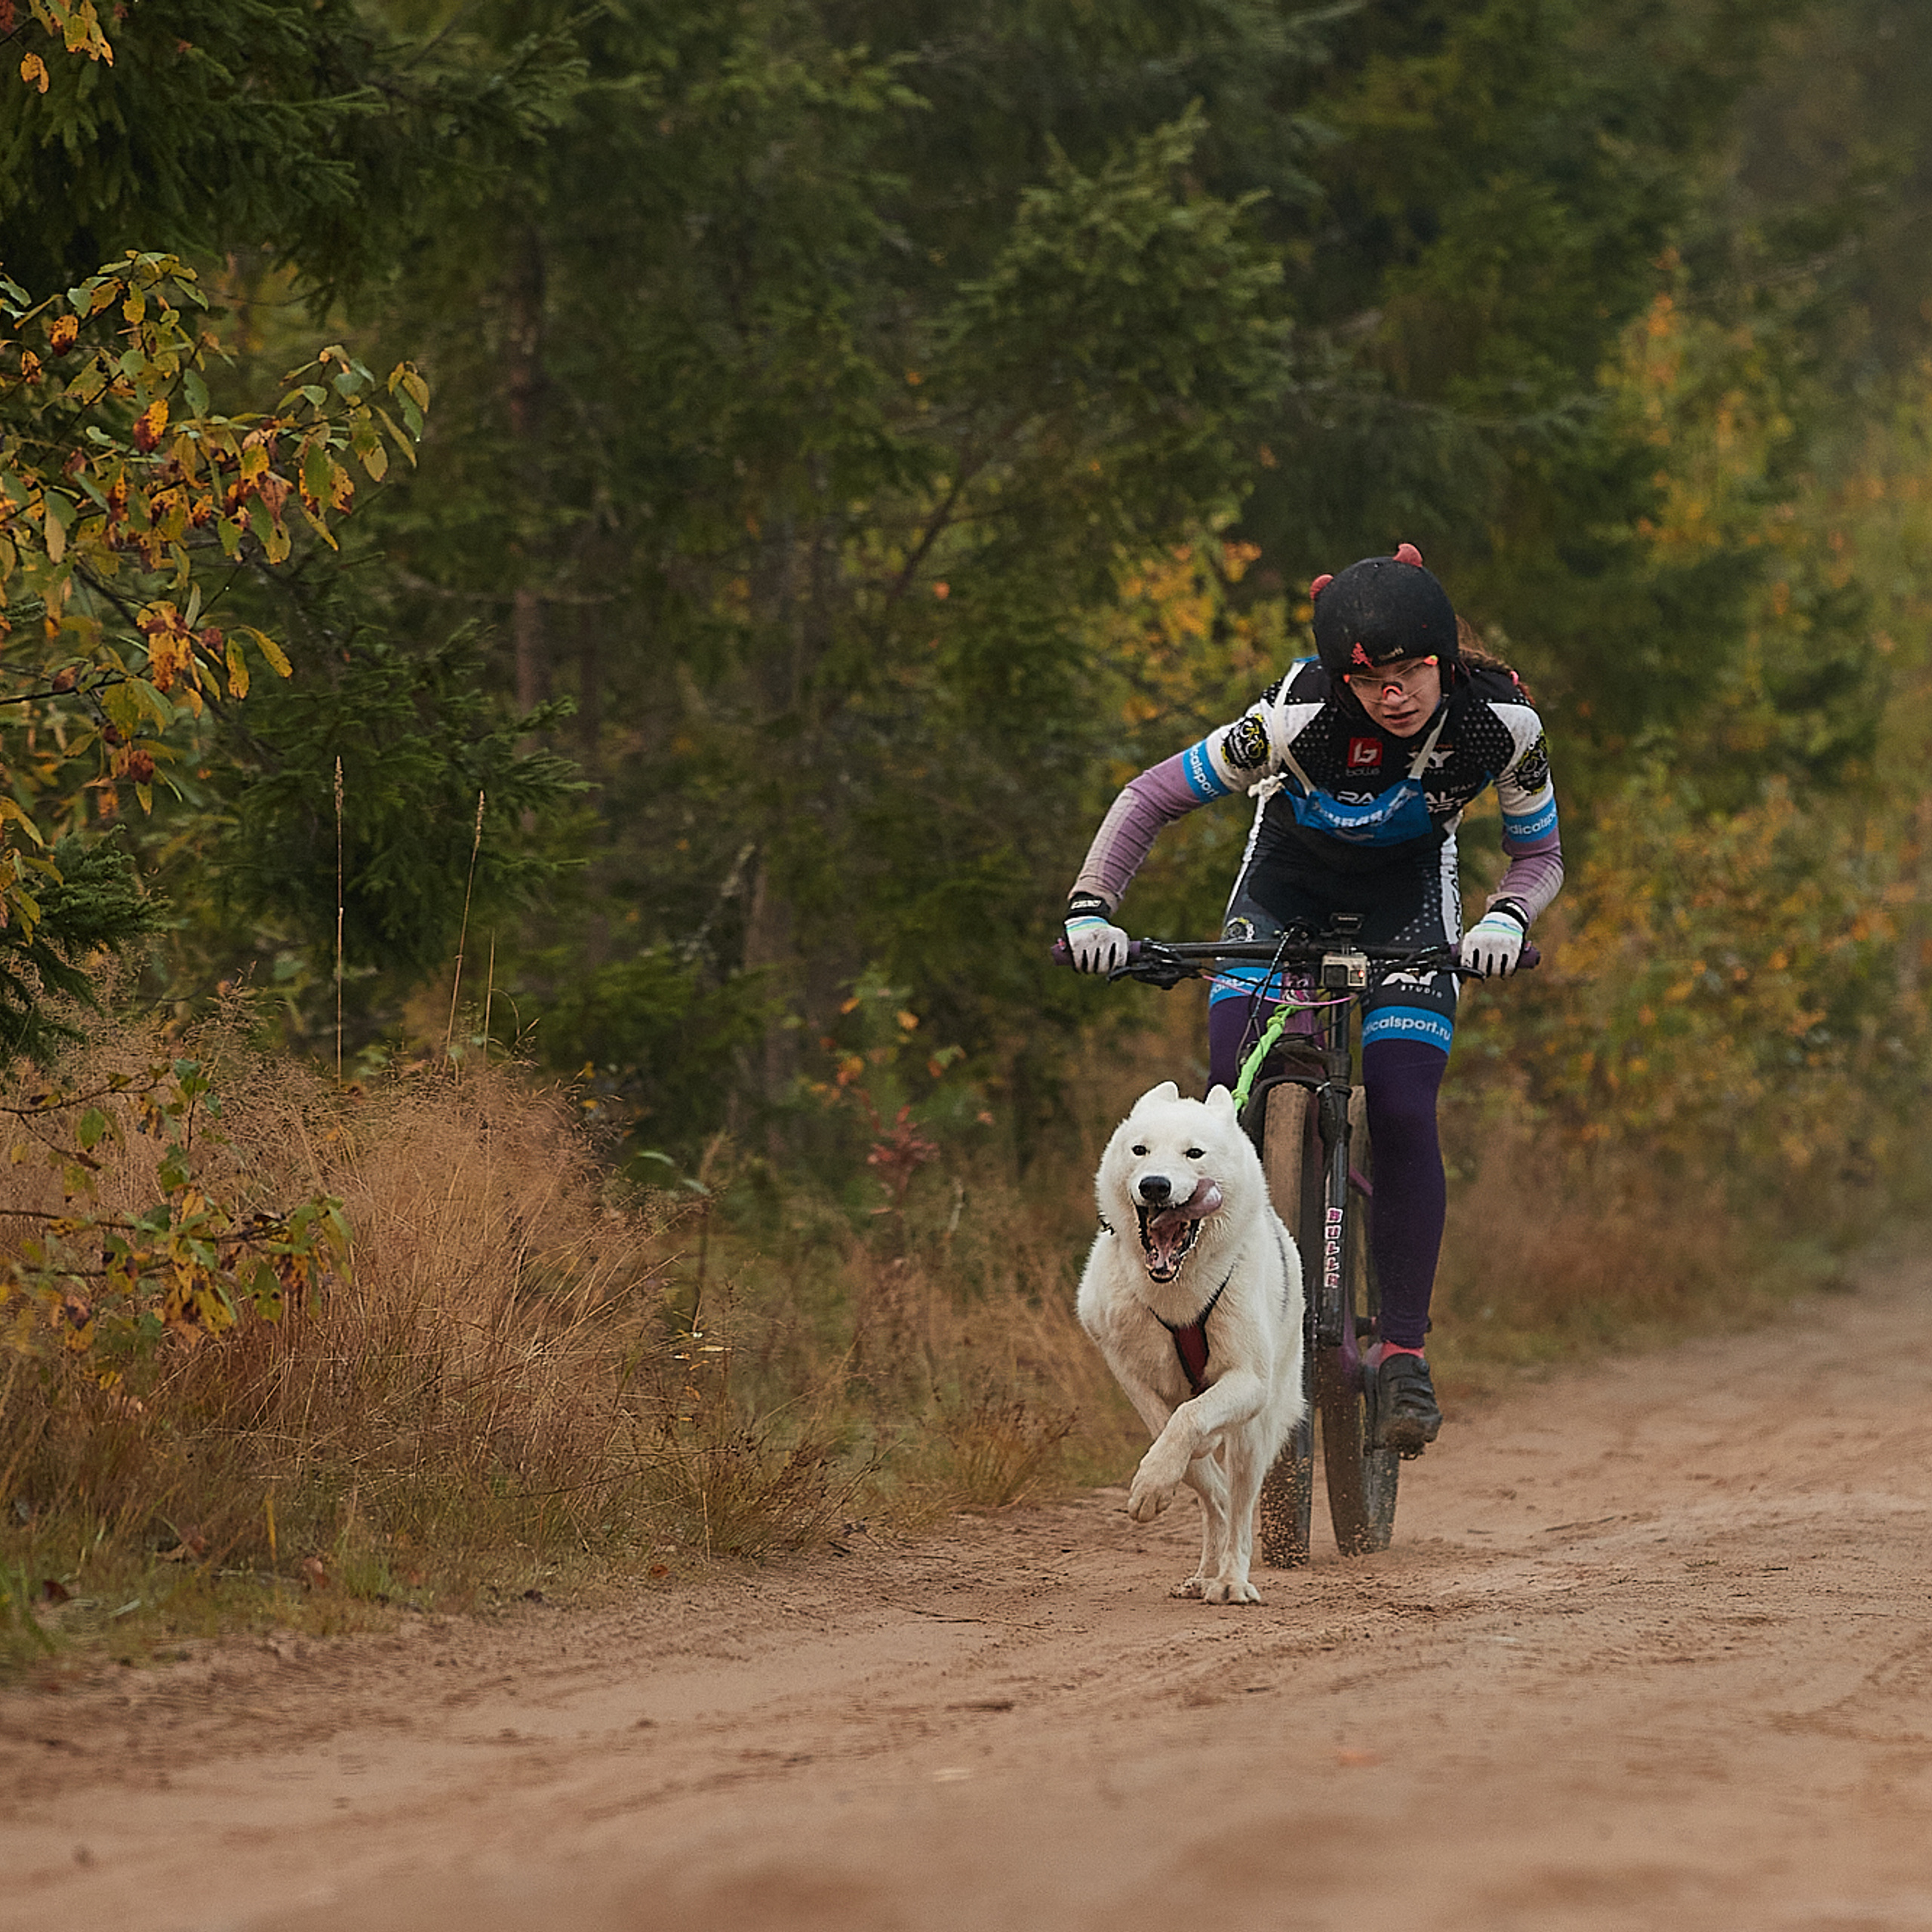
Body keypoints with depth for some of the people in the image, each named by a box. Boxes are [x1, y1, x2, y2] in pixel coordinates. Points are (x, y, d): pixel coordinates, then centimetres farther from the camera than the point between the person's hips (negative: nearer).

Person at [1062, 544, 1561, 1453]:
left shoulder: (1501, 722, -28)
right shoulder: (1299, 718, -34)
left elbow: (1538, 856, -12)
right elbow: (1150, 797, -24)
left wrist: (1505, 920, -34)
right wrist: (1089, 907, -36)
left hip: (1407, 895, 0)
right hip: (1288, 881, 0)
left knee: (1402, 1114, -17)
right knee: (1236, 1091, -20)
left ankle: (1403, 1352, -9)